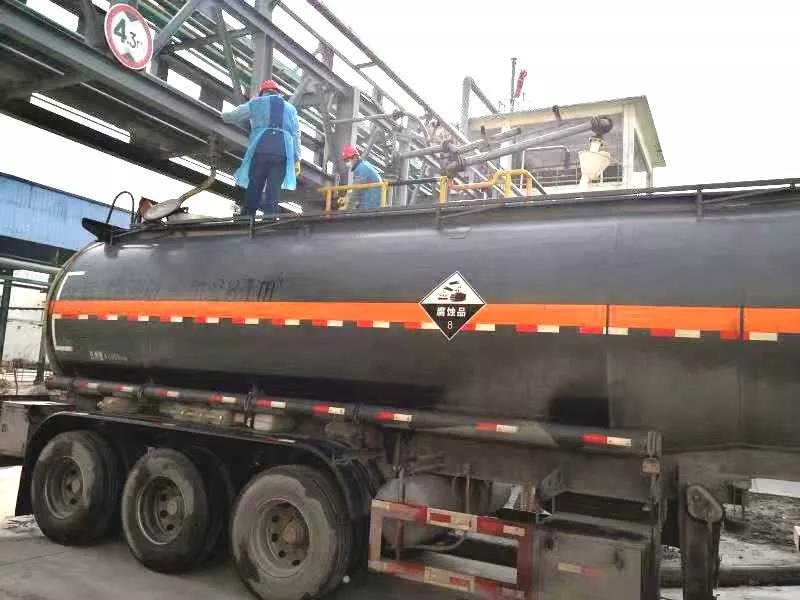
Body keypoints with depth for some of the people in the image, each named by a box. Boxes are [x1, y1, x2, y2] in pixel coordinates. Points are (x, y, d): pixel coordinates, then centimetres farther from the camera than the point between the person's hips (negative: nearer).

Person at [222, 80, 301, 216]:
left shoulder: (256, 103, 19)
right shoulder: (290, 108, 25)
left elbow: (232, 117, 23)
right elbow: (296, 135, 17)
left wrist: (224, 116, 46)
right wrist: (297, 159, 14)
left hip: (260, 149, -1)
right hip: (283, 151, 2)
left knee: (253, 191, -1)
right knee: (273, 193, -3)